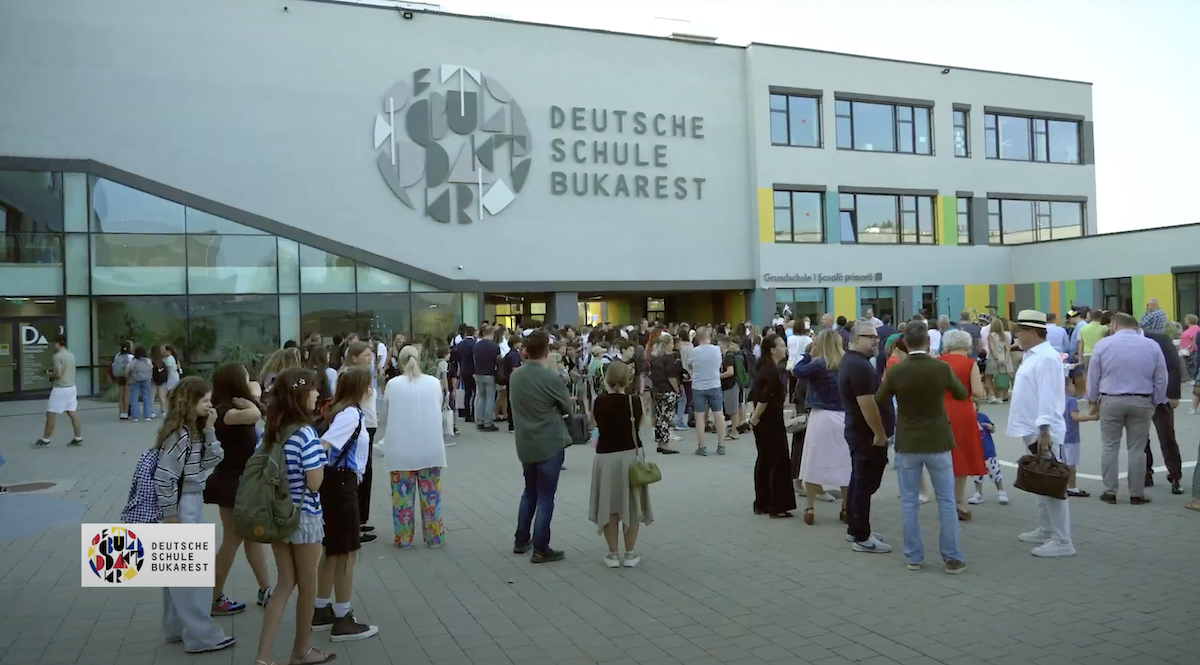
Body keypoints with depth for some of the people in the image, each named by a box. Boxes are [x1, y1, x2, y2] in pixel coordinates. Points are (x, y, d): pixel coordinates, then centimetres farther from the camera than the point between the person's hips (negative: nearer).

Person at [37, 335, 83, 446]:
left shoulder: (58, 356, -15)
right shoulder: (71, 355, 11)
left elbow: (58, 374, -20)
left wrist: (50, 374, -1)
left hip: (60, 389, -8)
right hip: (71, 387, 8)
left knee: (50, 415, 2)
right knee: (73, 414, 8)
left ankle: (45, 440, 9)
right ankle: (78, 439, 8)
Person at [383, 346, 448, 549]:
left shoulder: (393, 384, -6)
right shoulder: (434, 383, 0)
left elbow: (388, 410, 7)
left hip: (401, 450, -1)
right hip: (430, 448, 2)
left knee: (403, 495, 9)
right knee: (431, 494, 11)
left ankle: (403, 538, 15)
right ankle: (434, 537, 18)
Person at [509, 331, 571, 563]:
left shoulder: (515, 375, 0)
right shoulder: (551, 377, -19)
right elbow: (567, 407, -5)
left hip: (525, 444, 6)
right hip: (550, 444, -6)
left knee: (530, 491, 21)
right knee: (545, 496, 2)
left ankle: (521, 541, 27)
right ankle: (540, 549, 6)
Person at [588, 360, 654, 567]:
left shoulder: (600, 401, -8)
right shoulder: (634, 402, -8)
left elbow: (600, 425, 5)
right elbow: (636, 428, 1)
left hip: (606, 457, 0)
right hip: (630, 456, 0)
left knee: (609, 506, 10)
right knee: (631, 506, 11)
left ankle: (613, 554, 14)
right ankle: (630, 554, 17)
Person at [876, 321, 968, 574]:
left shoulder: (895, 372, -11)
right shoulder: (941, 368, -11)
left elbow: (878, 401, 4)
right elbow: (962, 394, 8)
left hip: (907, 444, 0)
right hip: (938, 442, 0)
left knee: (908, 502, 9)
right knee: (946, 502, 9)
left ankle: (913, 556, 14)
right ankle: (952, 557, 12)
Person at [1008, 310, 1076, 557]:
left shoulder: (1046, 358, -18)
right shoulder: (1032, 355, 14)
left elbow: (1048, 397, -23)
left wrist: (1044, 430, -26)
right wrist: (1036, 430, 21)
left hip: (1043, 431, -11)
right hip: (1033, 430, 11)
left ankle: (1062, 541, -1)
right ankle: (1045, 530, 29)